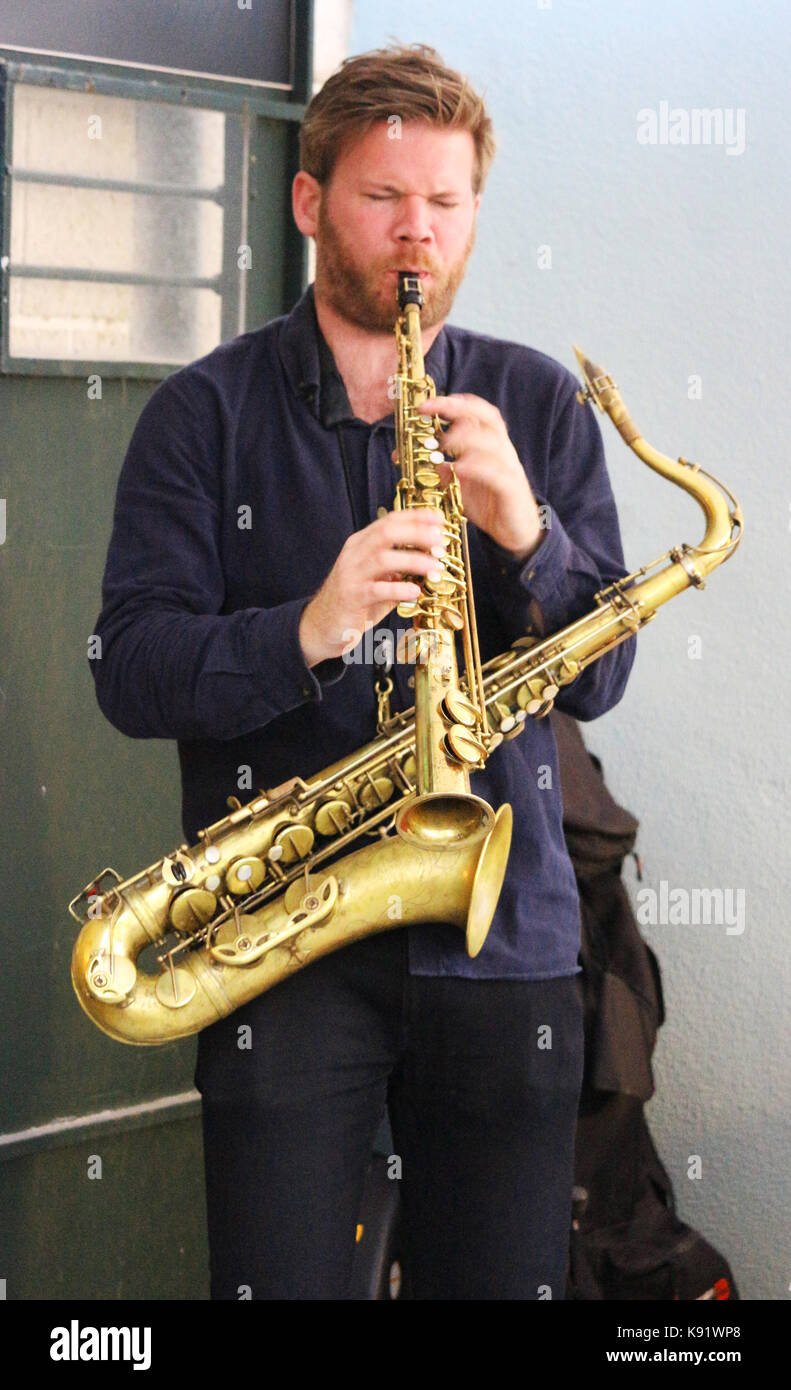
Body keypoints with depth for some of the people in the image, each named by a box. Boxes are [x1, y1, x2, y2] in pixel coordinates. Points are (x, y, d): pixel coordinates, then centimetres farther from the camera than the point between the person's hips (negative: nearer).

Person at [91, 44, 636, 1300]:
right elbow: (132, 671, -5)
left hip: (504, 930, 2)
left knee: (507, 1277, 6)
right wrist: (307, 632, -22)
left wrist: (523, 530, -14)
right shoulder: (206, 414, 4)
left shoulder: (538, 407, 10)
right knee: (280, 1278, -3)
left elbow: (595, 677, 4)